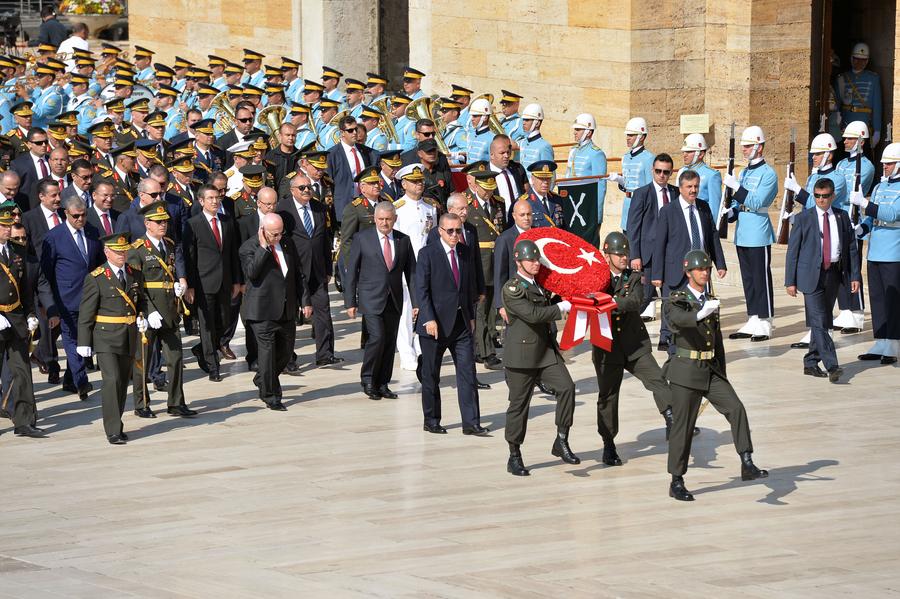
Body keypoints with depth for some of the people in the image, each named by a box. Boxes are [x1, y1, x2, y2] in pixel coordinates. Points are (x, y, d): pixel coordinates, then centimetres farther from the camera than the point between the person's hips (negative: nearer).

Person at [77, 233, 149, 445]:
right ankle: (113, 431, -14)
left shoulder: (134, 275, 10)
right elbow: (85, 313, -6)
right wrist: (84, 343, -8)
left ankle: (116, 426, 23)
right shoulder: (96, 278, -7)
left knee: (123, 382, 11)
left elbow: (141, 301, 25)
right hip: (106, 338, -6)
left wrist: (142, 318, 4)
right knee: (112, 380, -15)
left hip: (129, 338, 6)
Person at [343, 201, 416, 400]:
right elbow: (351, 272, 0)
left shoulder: (403, 240, 7)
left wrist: (416, 302, 4)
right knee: (377, 337, -15)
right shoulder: (362, 238, -1)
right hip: (371, 299, -4)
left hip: (394, 300, 4)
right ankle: (368, 380, 1)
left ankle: (382, 384, 14)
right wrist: (350, 302, -5)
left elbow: (411, 273, 9)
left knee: (390, 342, 4)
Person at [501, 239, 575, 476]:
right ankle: (514, 457, 13)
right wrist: (562, 308, -14)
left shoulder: (540, 284, 15)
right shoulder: (512, 289, -11)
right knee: (519, 404, 1)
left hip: (547, 351, 6)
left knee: (566, 387, -14)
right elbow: (533, 314, -22)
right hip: (522, 355, -6)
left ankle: (561, 442, -6)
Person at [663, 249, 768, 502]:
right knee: (683, 425, -2)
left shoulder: (711, 301, 14)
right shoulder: (676, 300, -6)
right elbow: (678, 318, -31)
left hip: (711, 370, 5)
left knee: (736, 409, -13)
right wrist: (701, 314, -52)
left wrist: (722, 375, 25)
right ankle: (676, 483, 8)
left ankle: (747, 465, -16)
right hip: (686, 371, -5)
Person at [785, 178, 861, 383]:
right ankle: (832, 366, -19)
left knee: (823, 321, 10)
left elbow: (851, 248, 11)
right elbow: (792, 251, 0)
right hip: (811, 275, -4)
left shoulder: (842, 217, 8)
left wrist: (855, 276, 4)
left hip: (833, 274, 4)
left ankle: (811, 363, 21)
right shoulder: (803, 218, -1)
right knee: (818, 321, -13)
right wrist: (790, 281, -5)